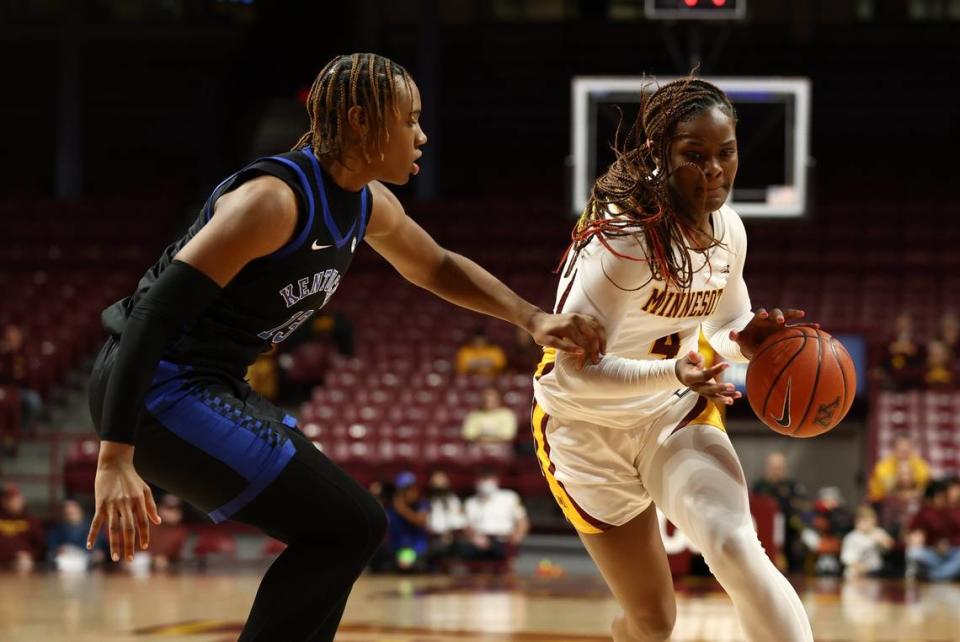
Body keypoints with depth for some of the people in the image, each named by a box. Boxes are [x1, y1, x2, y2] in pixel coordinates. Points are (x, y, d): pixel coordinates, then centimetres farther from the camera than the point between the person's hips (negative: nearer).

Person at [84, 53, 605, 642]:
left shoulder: (368, 205, 6)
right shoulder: (276, 197, -22)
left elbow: (437, 267, 28)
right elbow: (156, 310, -27)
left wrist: (533, 319, 13)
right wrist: (116, 458, -33)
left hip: (213, 387, 10)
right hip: (157, 391, -10)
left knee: (348, 528, 14)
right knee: (349, 526, -12)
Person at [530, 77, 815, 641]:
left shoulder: (728, 229, -6)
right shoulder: (623, 236, -27)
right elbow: (574, 369, -30)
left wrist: (746, 341, -13)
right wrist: (673, 372, -46)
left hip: (675, 416, 4)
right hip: (590, 430, -4)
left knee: (735, 548, -26)